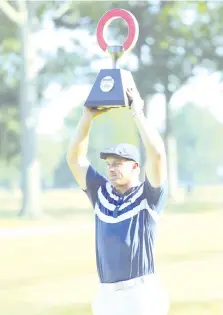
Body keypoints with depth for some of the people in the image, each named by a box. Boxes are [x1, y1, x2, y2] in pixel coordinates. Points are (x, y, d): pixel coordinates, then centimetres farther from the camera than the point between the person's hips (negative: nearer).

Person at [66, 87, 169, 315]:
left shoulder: (149, 196, 0)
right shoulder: (101, 193, 14)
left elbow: (157, 153, -15)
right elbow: (74, 158, 11)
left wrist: (137, 114, -10)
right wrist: (88, 117, 4)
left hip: (141, 294, -5)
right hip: (106, 296, 6)